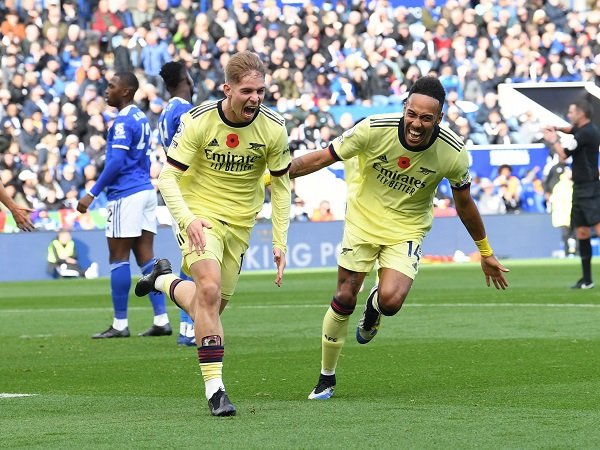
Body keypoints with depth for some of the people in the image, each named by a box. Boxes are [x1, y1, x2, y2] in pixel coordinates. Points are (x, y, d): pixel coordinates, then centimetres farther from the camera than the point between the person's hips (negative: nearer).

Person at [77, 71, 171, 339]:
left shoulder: (123, 121, -13)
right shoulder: (140, 118, 15)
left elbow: (116, 163, -19)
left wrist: (92, 194, -16)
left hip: (126, 195, -9)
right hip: (146, 190, 9)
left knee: (118, 258, -3)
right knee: (146, 257, 7)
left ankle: (120, 324, -1)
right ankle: (161, 320, 3)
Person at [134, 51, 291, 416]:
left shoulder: (274, 129, -11)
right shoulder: (198, 121, -18)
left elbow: (281, 186, 2)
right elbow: (168, 176, -13)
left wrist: (280, 243, -2)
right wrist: (187, 219, -29)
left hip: (240, 222, 4)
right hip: (200, 213, -4)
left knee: (211, 307, 8)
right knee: (209, 289, -26)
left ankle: (164, 280, 41)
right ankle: (214, 387, -21)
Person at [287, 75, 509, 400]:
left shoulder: (453, 153, -20)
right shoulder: (373, 129, -24)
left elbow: (464, 203, -1)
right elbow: (323, 158, -11)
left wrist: (485, 253, 9)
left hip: (407, 230, 0)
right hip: (363, 219, 1)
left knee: (390, 301, -22)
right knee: (344, 298, -2)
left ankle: (374, 308, 19)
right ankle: (326, 379, 19)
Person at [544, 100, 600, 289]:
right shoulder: (583, 129, 14)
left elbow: (563, 155, -11)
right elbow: (572, 129, 38)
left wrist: (554, 140, 8)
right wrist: (557, 129, 17)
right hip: (581, 189, 10)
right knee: (582, 232, 10)